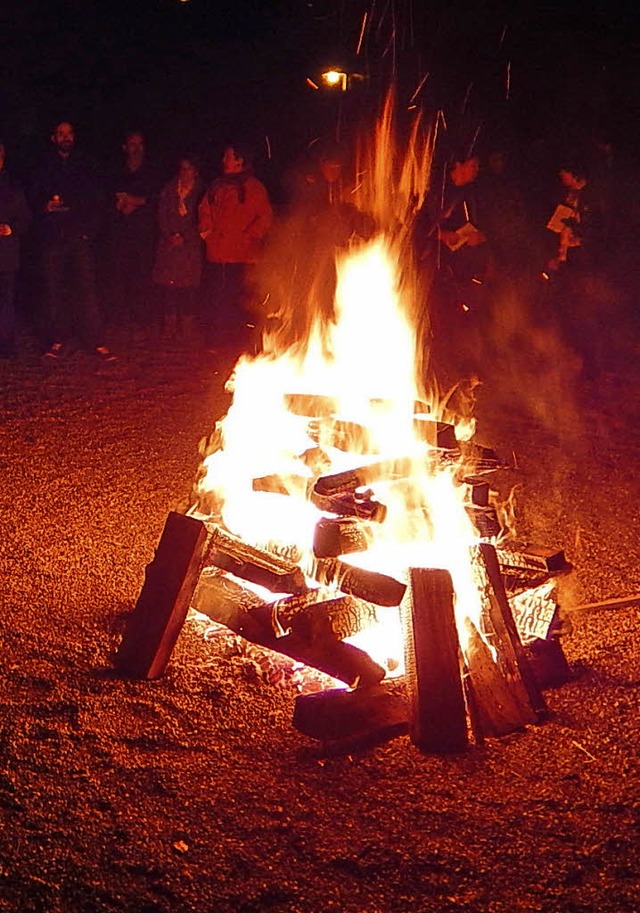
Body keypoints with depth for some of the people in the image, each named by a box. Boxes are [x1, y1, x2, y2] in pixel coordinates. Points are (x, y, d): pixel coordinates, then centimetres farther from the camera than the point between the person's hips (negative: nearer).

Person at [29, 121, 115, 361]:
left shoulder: (85, 167, 15)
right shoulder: (44, 168, 14)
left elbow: (96, 202, 12)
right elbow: (33, 202, 13)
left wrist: (90, 229, -1)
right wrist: (45, 207, -9)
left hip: (80, 238, -1)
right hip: (53, 239, 1)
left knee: (87, 288, -9)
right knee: (54, 290, -1)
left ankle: (96, 342, -8)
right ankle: (57, 341, 5)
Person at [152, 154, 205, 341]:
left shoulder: (200, 191, 4)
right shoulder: (169, 189, 13)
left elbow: (200, 220, 0)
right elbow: (162, 215, 9)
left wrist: (184, 237, -8)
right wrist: (170, 235, -5)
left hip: (190, 244, -3)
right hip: (168, 244, 3)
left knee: (187, 287, -6)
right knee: (168, 286, -1)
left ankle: (186, 330, 0)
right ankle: (170, 328, 6)